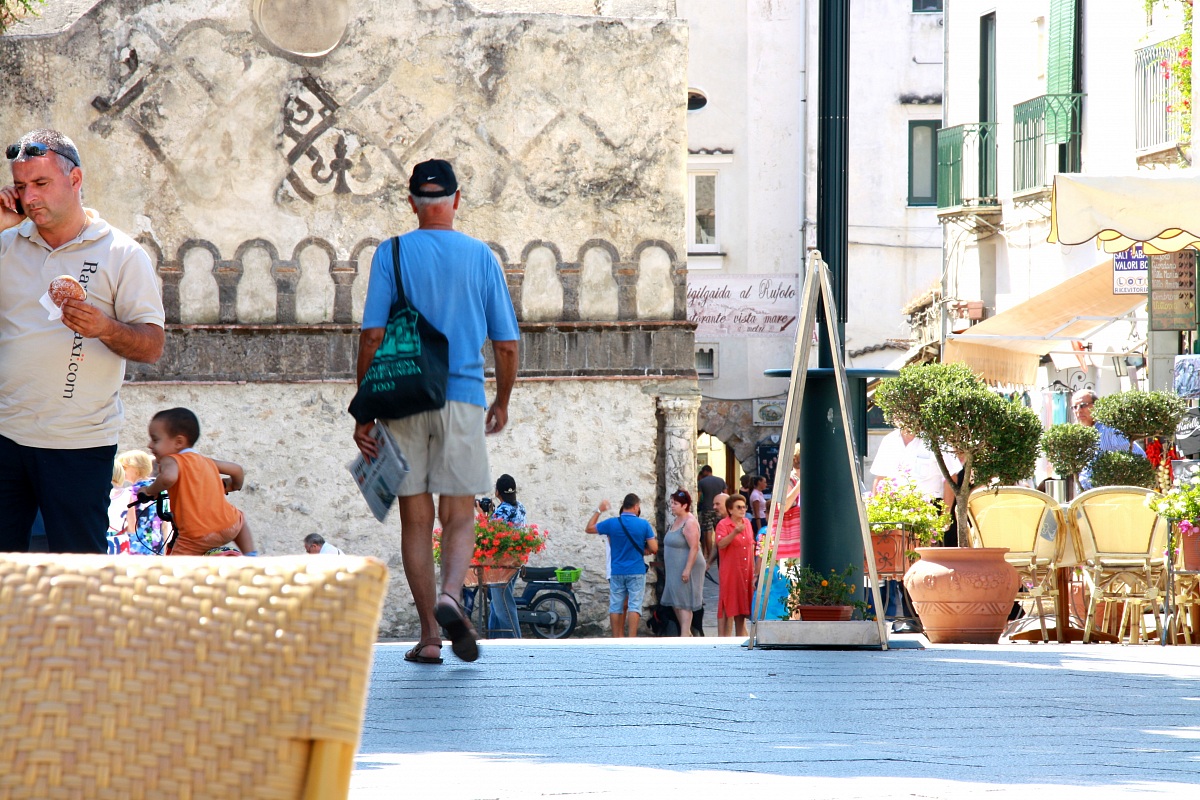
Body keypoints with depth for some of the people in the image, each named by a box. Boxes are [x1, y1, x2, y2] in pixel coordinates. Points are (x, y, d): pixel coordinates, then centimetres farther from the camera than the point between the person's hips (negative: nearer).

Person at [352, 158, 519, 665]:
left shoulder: (392, 255, 2)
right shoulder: (481, 256, 5)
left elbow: (372, 337, -4)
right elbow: (506, 343, 6)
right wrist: (502, 403, 22)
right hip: (462, 397, 0)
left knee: (415, 519, 6)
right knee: (459, 517, 5)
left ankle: (429, 635, 3)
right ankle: (449, 596, -24)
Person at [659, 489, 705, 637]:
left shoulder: (689, 523, -18)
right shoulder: (677, 521, 13)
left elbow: (694, 548, -23)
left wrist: (687, 569, -27)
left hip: (686, 568, -10)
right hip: (675, 569, 10)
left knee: (684, 603, -9)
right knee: (676, 602, 13)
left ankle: (684, 636, -9)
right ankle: (687, 632, 23)